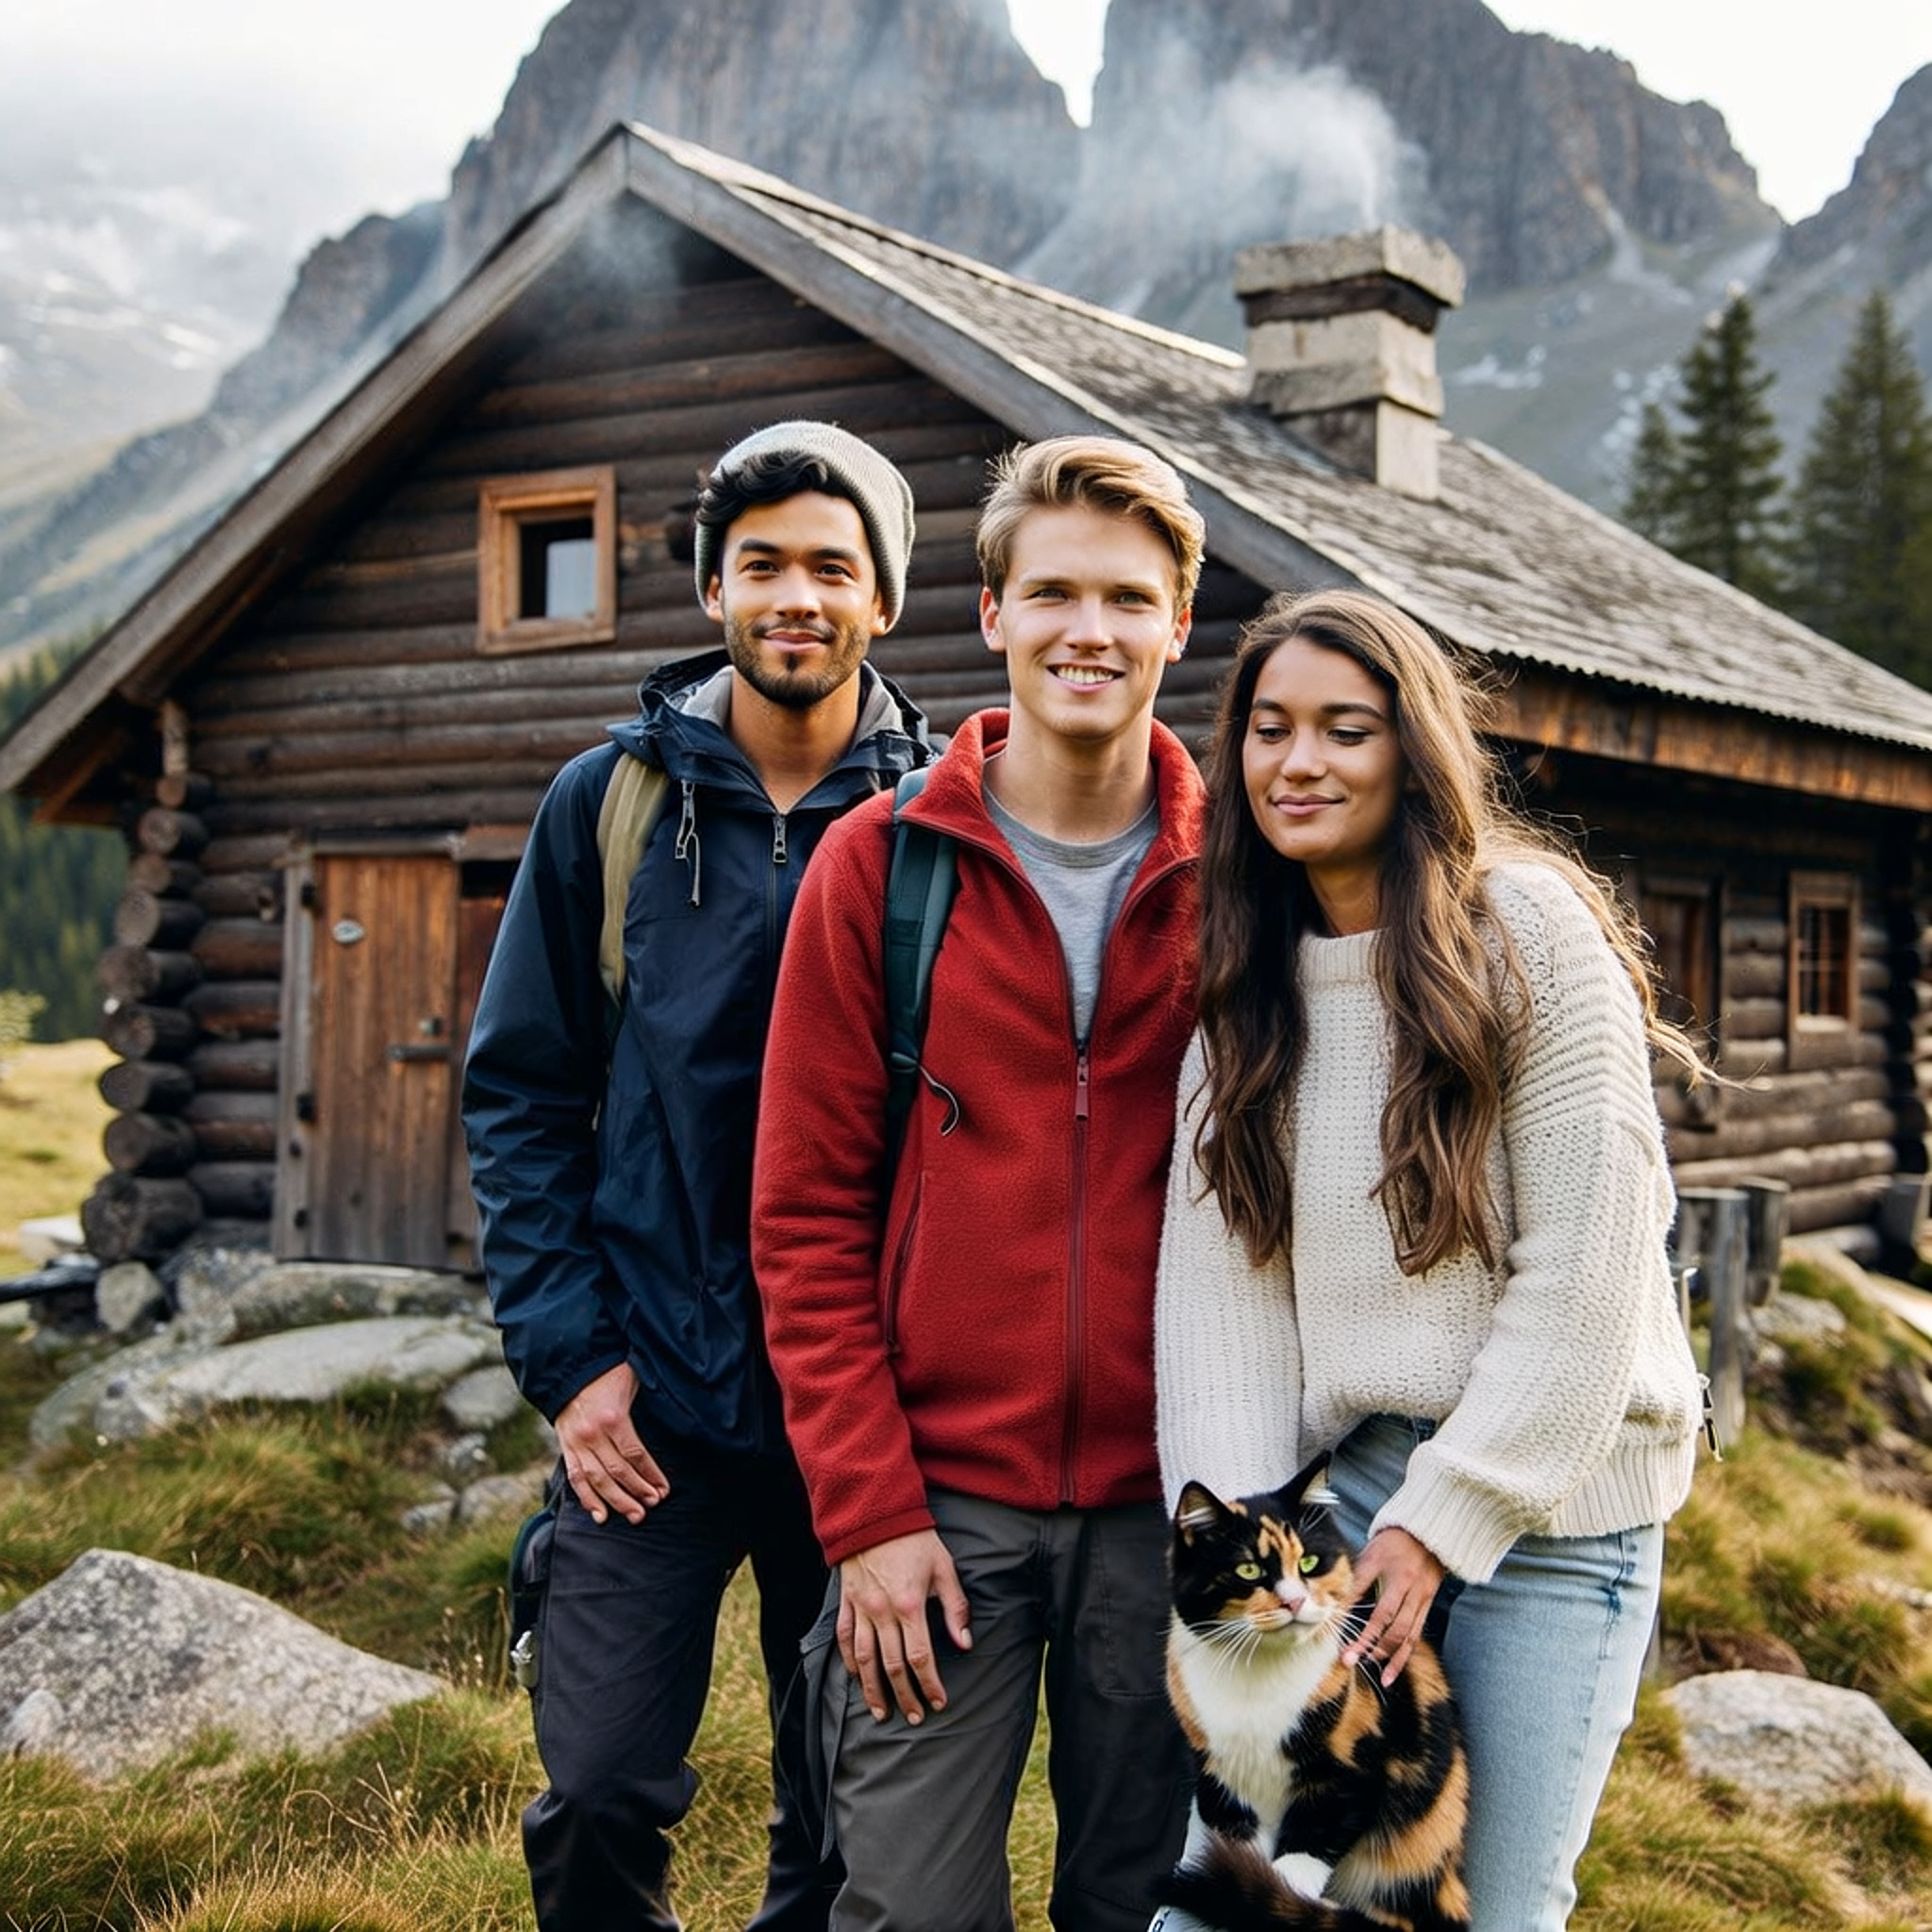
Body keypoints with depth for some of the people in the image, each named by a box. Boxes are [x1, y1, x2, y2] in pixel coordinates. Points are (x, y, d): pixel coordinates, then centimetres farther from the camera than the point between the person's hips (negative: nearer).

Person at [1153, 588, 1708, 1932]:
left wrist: (1441, 1520, -13)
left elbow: (1586, 1264, -13)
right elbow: (1213, 1275, 0)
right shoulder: (1244, 976, 6)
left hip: (1550, 1495, -4)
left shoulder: (1529, 925, -10)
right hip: (1343, 1473, 4)